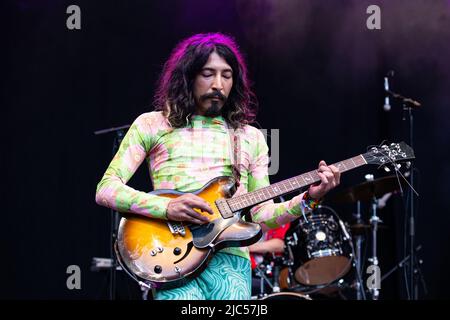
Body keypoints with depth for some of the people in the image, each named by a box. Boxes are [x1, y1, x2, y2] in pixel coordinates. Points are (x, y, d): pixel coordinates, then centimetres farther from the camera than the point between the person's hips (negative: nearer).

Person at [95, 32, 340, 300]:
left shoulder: (251, 138, 18)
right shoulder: (152, 125, 9)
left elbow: (262, 215, 15)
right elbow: (106, 189, 2)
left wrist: (308, 199, -3)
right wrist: (167, 207, -12)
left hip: (231, 260, 3)